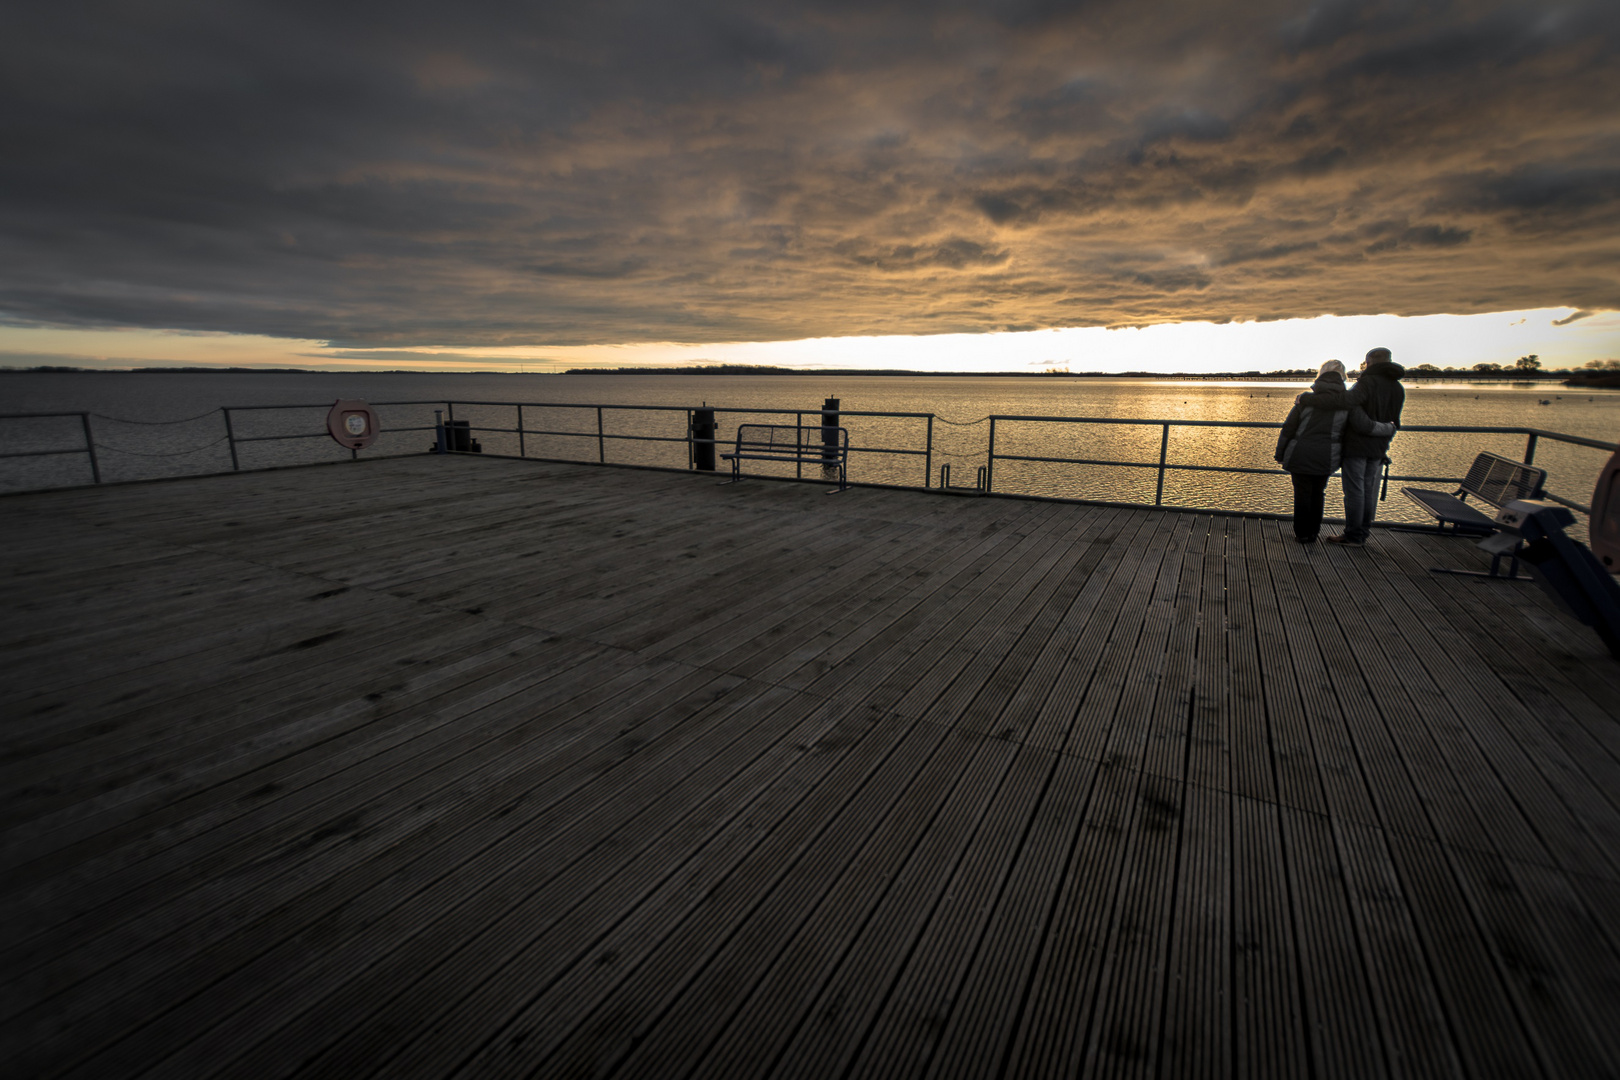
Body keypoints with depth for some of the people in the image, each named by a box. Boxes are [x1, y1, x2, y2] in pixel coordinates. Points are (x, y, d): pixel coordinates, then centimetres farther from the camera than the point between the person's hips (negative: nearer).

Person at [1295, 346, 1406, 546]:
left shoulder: (1367, 383, -14)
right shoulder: (1398, 388, 9)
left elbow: (1345, 400, -34)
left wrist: (1306, 398, -30)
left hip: (1356, 446, -7)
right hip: (1377, 449, 7)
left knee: (1354, 491, -3)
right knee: (1367, 491, 11)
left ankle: (1353, 536, -1)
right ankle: (1363, 534, 16)